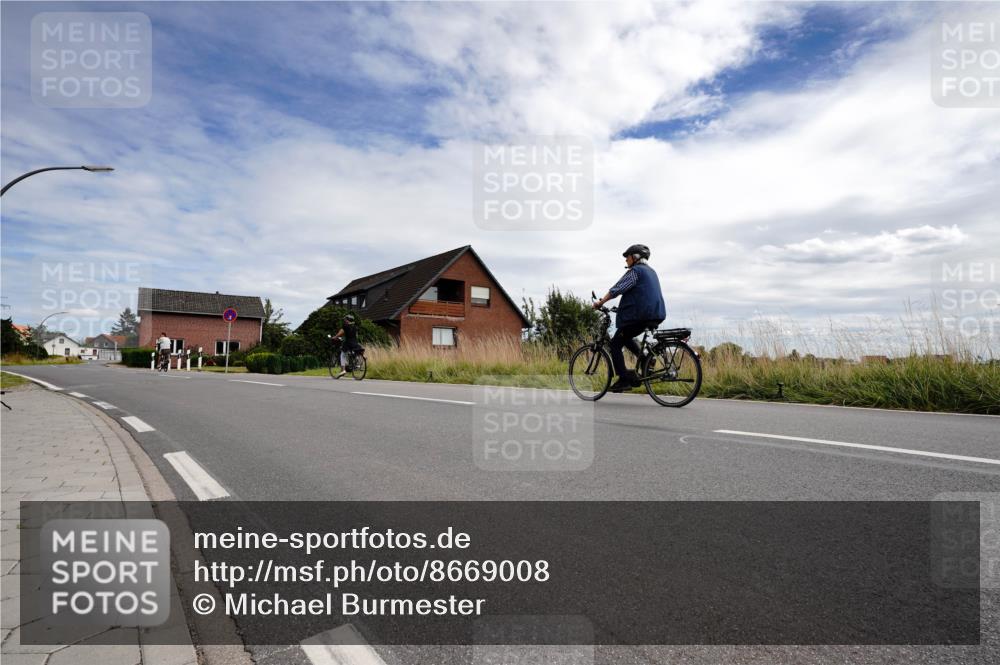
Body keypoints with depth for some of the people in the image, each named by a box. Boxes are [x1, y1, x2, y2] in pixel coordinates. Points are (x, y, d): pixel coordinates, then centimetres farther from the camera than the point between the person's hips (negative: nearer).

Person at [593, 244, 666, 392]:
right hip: (656, 314, 9)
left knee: (615, 344, -1)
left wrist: (601, 302, -16)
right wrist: (624, 306, 31)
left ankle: (623, 379, -7)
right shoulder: (651, 271, 23)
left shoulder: (635, 271, -7)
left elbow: (617, 289, -17)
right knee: (625, 337, 27)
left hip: (639, 315, -9)